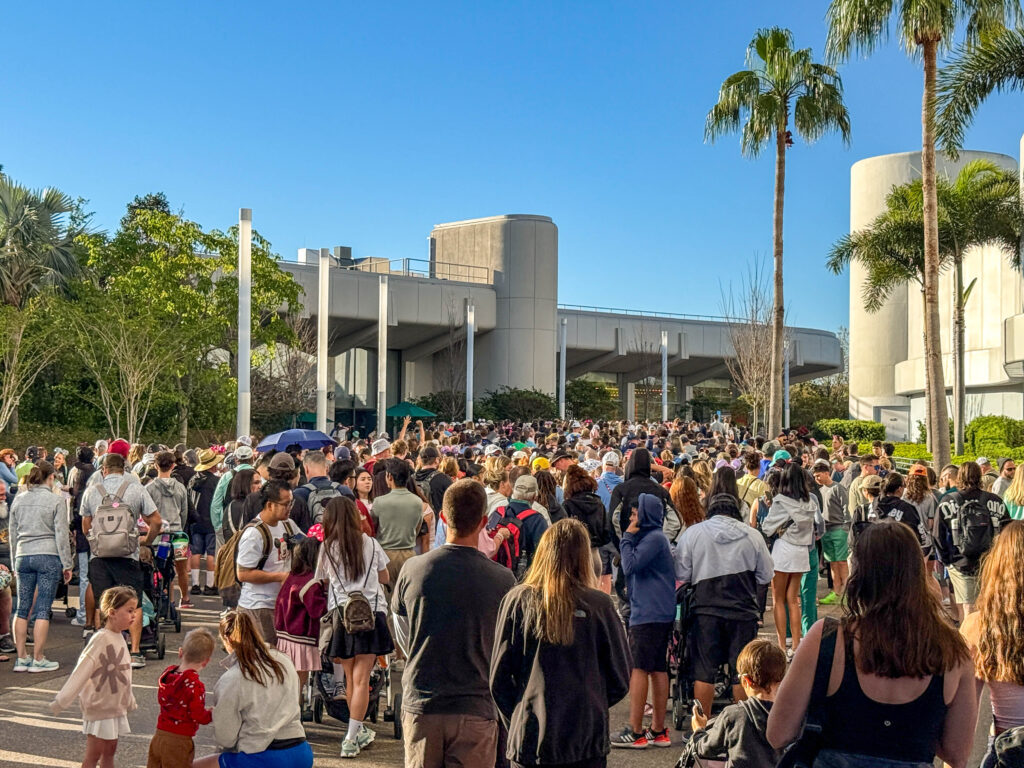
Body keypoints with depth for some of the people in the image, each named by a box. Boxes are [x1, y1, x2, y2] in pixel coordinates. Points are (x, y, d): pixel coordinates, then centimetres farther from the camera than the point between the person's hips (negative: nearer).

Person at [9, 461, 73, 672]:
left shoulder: (18, 500, 9)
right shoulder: (56, 501, -5)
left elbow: (12, 533, 14)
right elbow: (61, 535, -6)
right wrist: (67, 565, -1)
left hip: (23, 557, 5)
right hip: (48, 556, -4)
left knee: (22, 609, 9)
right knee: (42, 610, -2)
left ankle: (21, 658, 12)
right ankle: (37, 660, 1)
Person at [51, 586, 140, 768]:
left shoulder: (119, 638, 5)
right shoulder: (100, 639, -20)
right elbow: (81, 671, -22)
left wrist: (129, 701, 25)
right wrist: (62, 700, -24)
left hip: (116, 706, 8)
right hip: (98, 707, -8)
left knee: (109, 751, 14)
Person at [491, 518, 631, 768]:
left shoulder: (518, 600, -5)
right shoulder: (599, 605, -6)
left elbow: (499, 678, -2)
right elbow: (620, 680, 1)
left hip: (529, 739, 0)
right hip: (587, 742, 0)